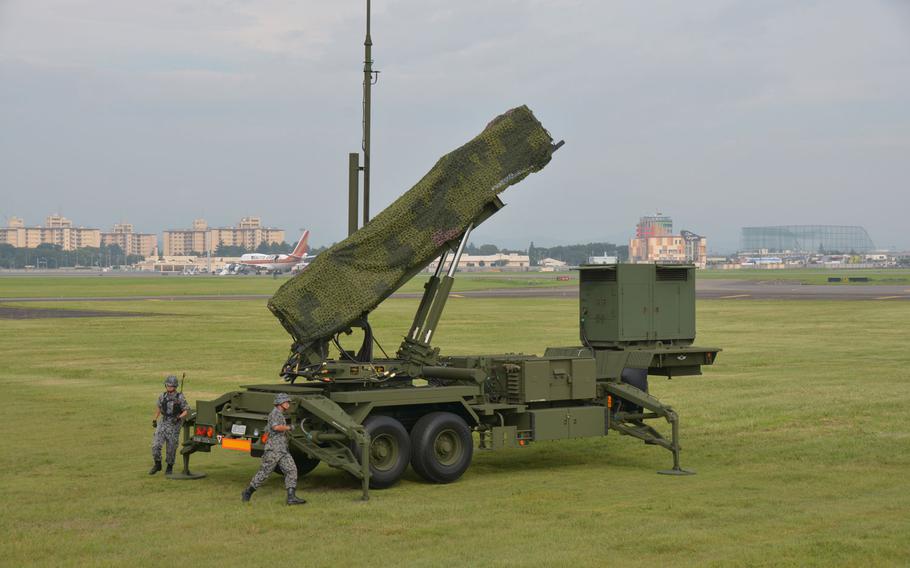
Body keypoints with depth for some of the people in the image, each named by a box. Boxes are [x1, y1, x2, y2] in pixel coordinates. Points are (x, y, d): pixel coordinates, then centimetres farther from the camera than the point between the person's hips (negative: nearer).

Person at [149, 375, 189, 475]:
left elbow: (187, 411, -8)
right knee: (155, 446, -6)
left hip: (174, 426, -3)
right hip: (163, 424, 3)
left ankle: (170, 467, 23)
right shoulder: (162, 396, 2)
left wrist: (179, 418, -25)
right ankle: (157, 465, 13)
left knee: (171, 448, 4)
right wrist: (154, 420, 23)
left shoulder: (180, 397, -10)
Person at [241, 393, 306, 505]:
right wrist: (289, 427, -15)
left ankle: (291, 497, -12)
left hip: (283, 450, 9)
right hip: (273, 449, -9)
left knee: (291, 470, -6)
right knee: (264, 473, -1)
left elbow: (267, 429, 34)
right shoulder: (275, 413, -9)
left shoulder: (280, 415, 21)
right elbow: (276, 427, -28)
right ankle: (248, 492, 15)